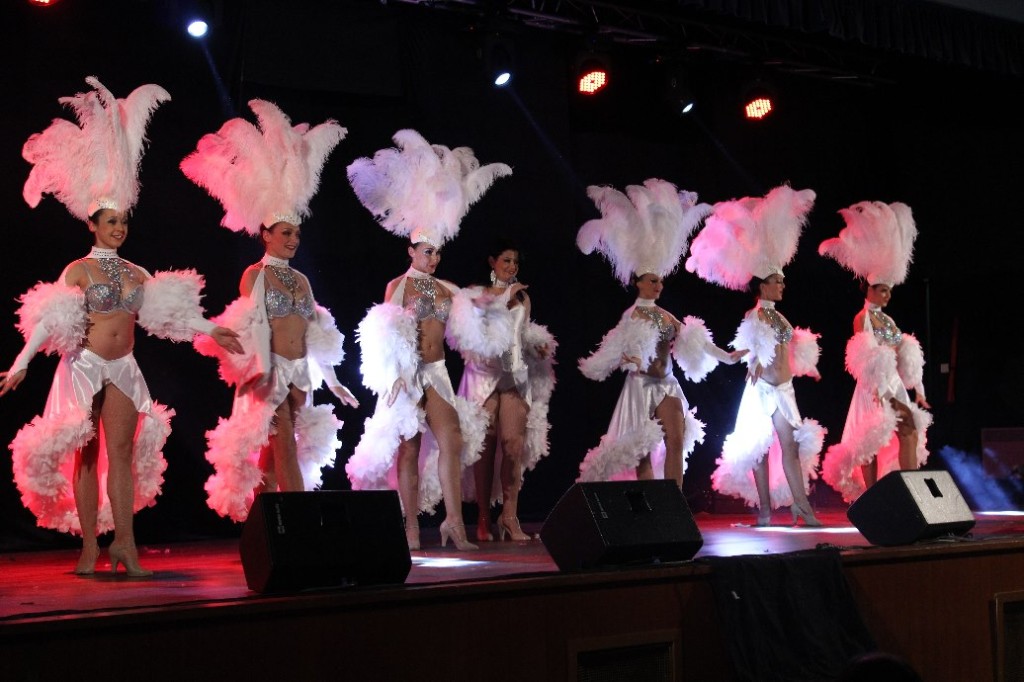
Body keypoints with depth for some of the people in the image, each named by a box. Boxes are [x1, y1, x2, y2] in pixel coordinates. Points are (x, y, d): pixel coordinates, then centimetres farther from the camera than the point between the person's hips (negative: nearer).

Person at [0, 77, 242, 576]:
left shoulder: (137, 274, 10)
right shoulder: (79, 270, -2)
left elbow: (169, 311, 11)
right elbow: (49, 321, -6)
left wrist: (211, 331, 8)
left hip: (123, 370, 3)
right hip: (84, 366, -3)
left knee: (122, 454, -2)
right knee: (87, 455, 0)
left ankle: (124, 543, -3)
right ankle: (90, 547, 2)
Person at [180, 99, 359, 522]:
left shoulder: (301, 280, 16)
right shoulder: (255, 274, -1)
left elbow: (315, 333, 16)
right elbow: (254, 325, -11)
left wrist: (331, 380, 13)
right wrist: (262, 371, -22)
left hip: (300, 372, 6)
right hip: (272, 370, -6)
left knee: (273, 453, 6)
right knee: (286, 447, -11)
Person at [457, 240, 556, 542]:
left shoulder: (523, 297, 18)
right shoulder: (476, 293, 8)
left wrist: (540, 348, 4)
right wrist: (504, 299, -7)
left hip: (516, 374, 2)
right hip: (484, 372, -2)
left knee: (513, 443, -10)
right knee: (487, 445, -5)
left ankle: (510, 516, -7)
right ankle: (483, 518, 1)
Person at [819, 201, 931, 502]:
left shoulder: (888, 320, 17)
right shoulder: (862, 318, -5)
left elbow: (905, 359, 16)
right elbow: (865, 360, -13)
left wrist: (916, 390, 13)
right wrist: (878, 391, -19)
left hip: (895, 387, 8)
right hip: (875, 389, -8)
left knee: (910, 433, -4)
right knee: (872, 442, -5)